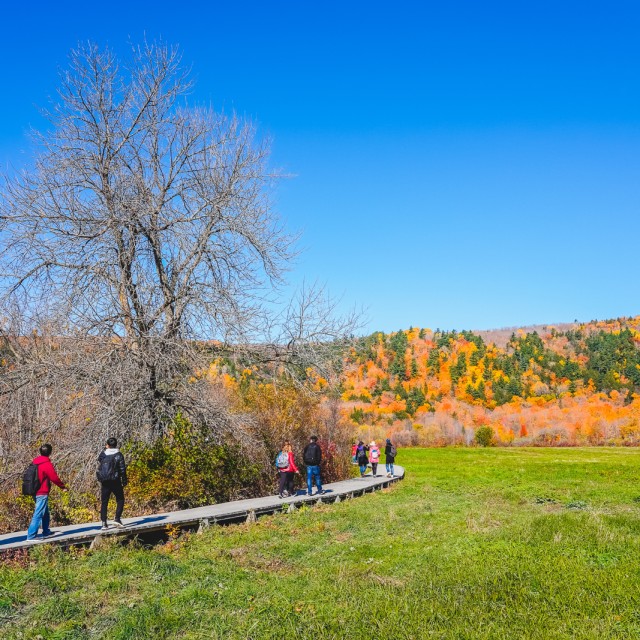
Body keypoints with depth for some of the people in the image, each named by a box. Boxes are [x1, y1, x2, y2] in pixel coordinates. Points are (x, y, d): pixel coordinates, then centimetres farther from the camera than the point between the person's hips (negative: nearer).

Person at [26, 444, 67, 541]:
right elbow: (54, 478, -13)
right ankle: (31, 536, -8)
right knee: (38, 515, -6)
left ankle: (46, 532, 30)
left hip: (36, 492, 9)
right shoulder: (47, 464, -16)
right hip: (42, 493, -9)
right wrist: (63, 486, 1)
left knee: (45, 513, 20)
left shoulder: (35, 462, 7)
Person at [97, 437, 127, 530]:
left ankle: (104, 523, 4)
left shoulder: (102, 454, 2)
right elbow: (122, 469, -8)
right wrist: (124, 481, 2)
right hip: (115, 481, -3)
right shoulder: (119, 455, -6)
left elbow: (99, 467, 19)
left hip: (104, 482, 3)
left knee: (104, 502, 8)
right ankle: (117, 519, -2)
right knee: (120, 500, 10)